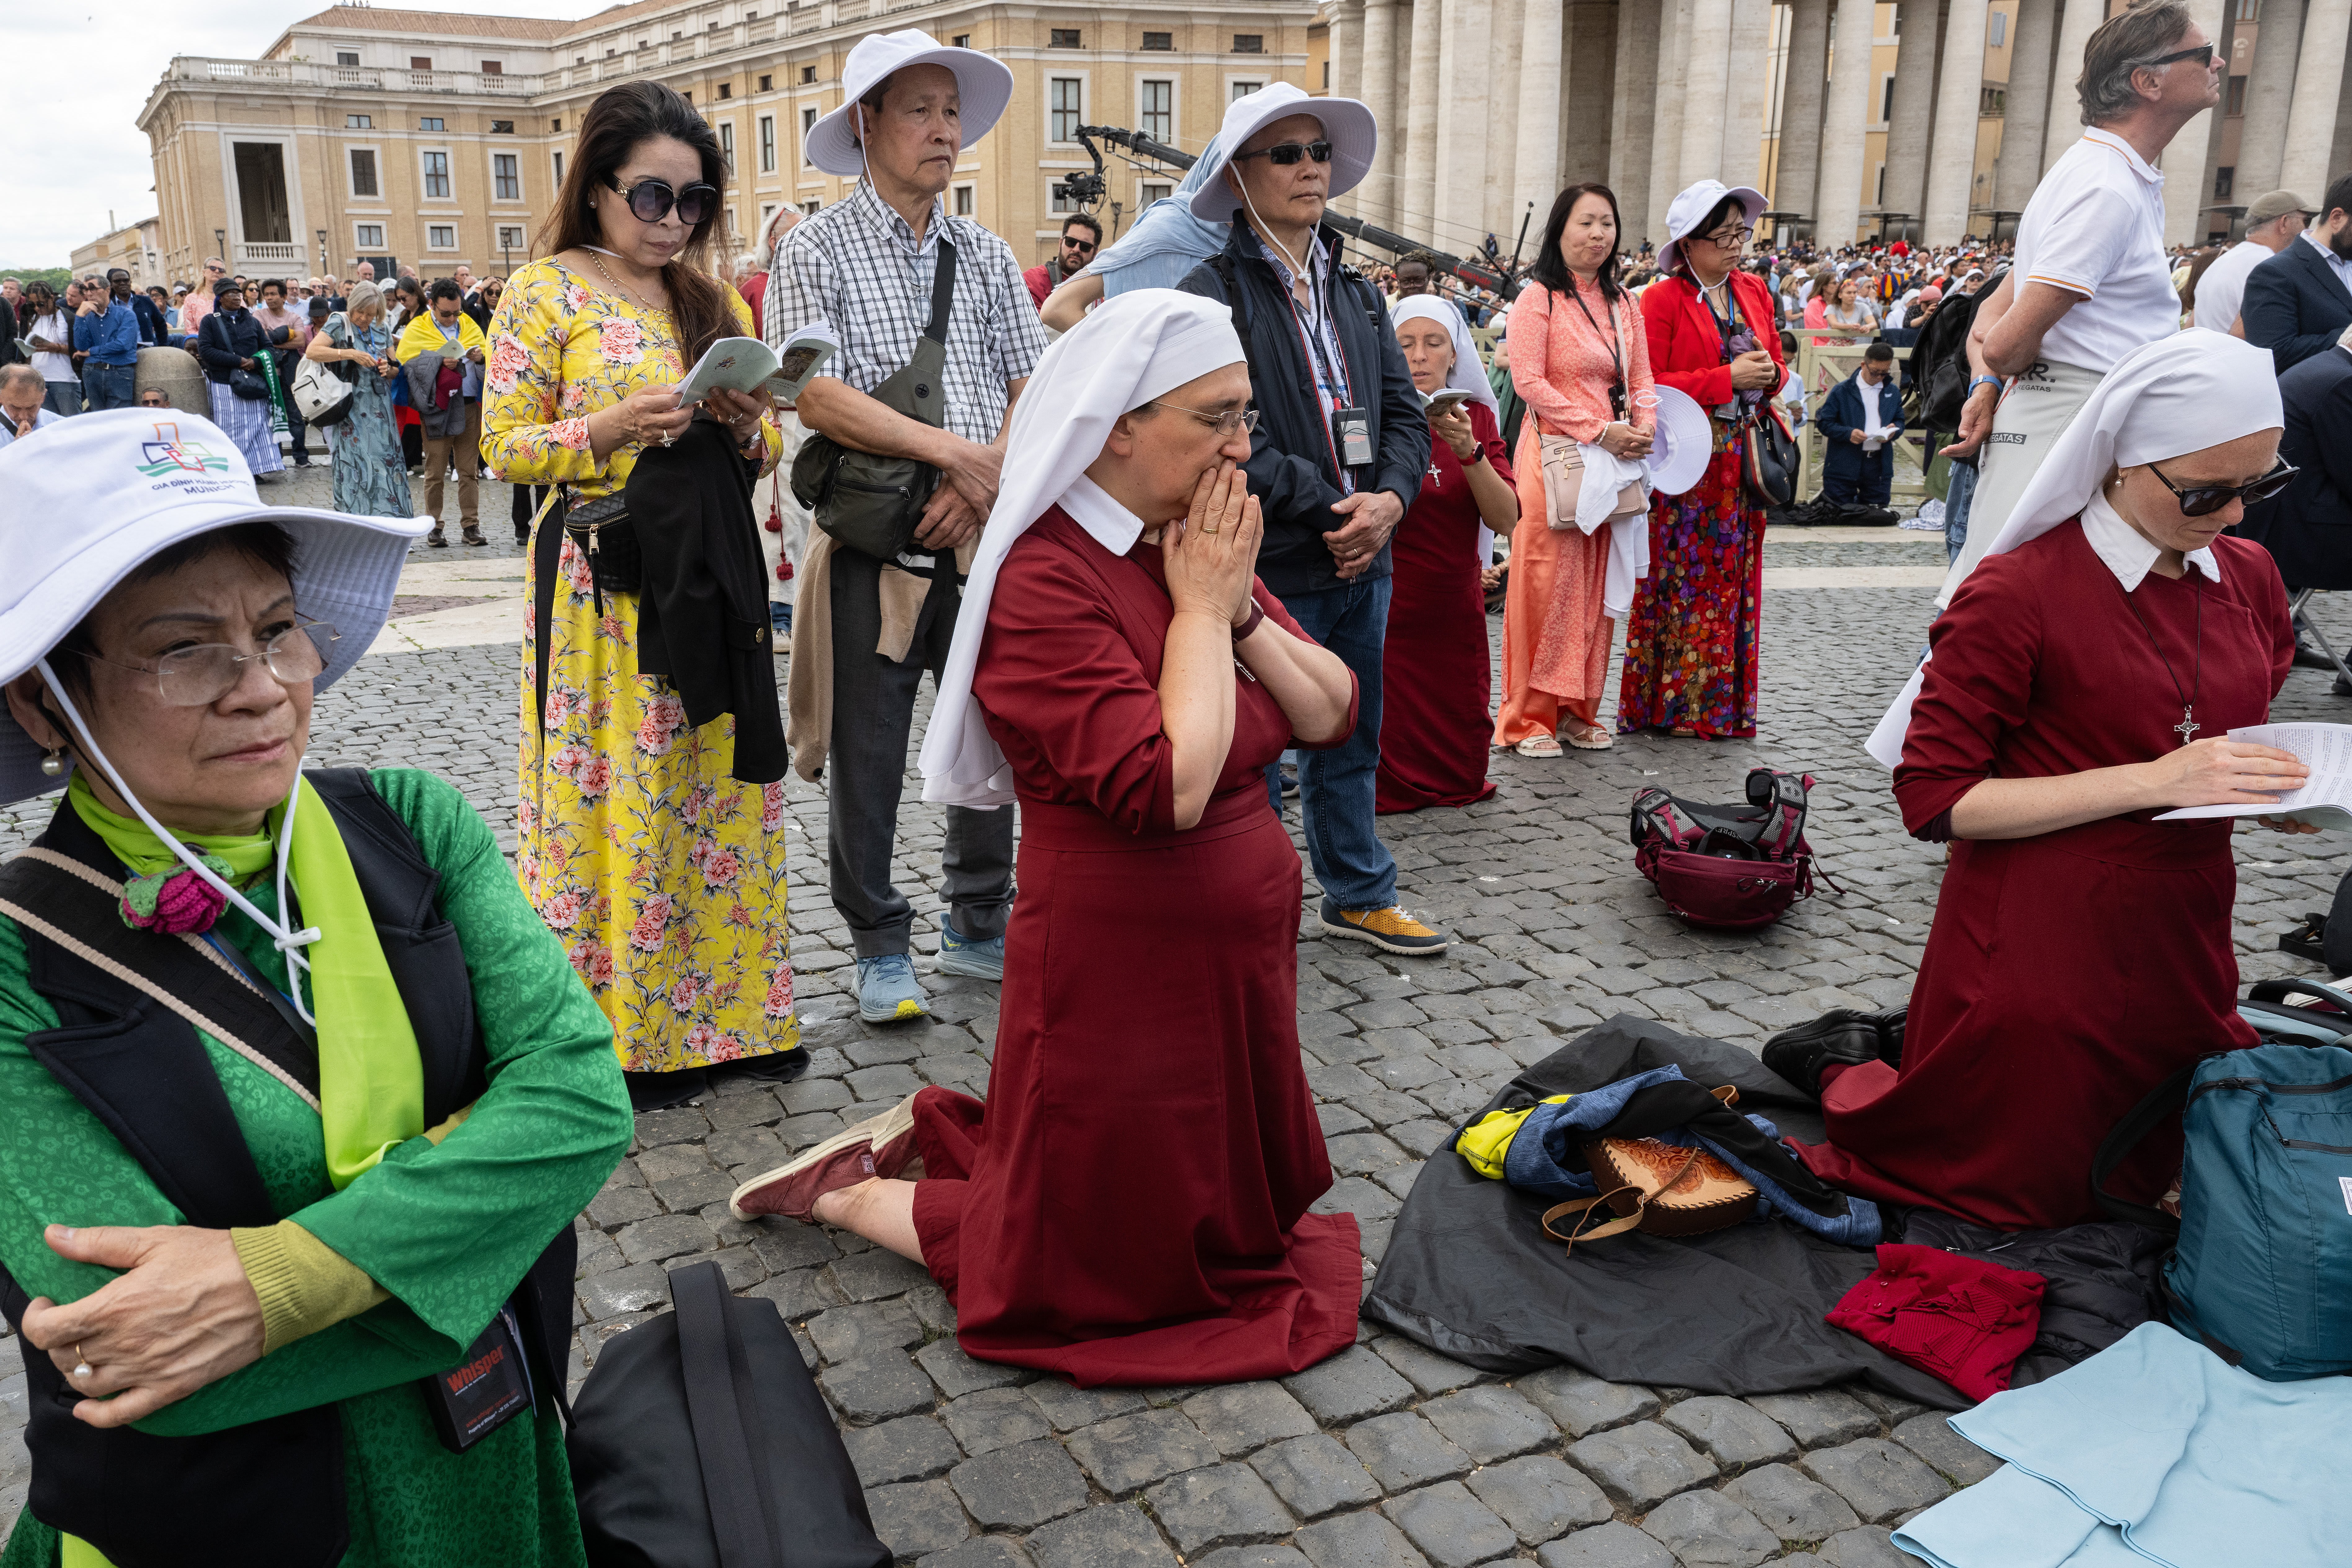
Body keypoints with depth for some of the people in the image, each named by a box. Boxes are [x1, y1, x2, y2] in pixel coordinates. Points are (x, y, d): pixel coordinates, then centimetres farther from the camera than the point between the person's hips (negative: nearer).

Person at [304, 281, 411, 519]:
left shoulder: (382, 330, 12)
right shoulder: (338, 324, -2)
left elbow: (396, 370, 19)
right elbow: (311, 351, -15)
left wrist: (388, 370, -5)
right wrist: (350, 354, -20)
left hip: (380, 409, 4)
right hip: (352, 410, -4)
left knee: (385, 463, 1)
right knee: (355, 464, -6)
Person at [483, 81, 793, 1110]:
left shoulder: (718, 302, 14)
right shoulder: (544, 292, -1)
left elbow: (764, 451, 17)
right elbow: (504, 447, -5)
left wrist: (744, 421, -6)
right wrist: (615, 427, -20)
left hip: (713, 573, 5)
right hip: (601, 581, -5)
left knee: (719, 791, 7)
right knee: (614, 795, -1)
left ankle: (728, 1008, 19)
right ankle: (618, 1031, 11)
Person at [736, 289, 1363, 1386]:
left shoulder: (1197, 546, 4)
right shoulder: (1045, 582, -22)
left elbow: (1333, 716, 2)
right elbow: (1168, 789, -31)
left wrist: (1242, 611, -13)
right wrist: (1199, 611, -21)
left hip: (1233, 961, 9)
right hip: (1121, 975, -8)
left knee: (1227, 1207, 25)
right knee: (1115, 1269, 8)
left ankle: (933, 1131, 32)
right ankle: (850, 1193, 23)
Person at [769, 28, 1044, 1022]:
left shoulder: (987, 257, 13)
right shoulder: (819, 250, -1)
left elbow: (1033, 390, 7)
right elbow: (816, 396, -12)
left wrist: (983, 483, -10)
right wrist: (955, 450, -16)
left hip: (981, 540, 4)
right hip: (874, 550, -4)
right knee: (868, 760, 3)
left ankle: (981, 927, 26)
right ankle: (881, 950, 18)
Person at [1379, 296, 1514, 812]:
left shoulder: (1477, 416, 6)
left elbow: (1505, 519, -6)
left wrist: (1468, 451, -20)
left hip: (1455, 610, 4)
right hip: (1386, 609, -3)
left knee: (1462, 777, 6)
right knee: (1385, 784, -6)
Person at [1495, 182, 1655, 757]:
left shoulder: (1624, 303, 16)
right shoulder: (1539, 299, -4)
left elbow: (1641, 379, 18)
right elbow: (1529, 382, -12)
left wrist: (1644, 427, -3)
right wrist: (1600, 432, -15)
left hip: (1614, 460, 6)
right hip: (1556, 457, -6)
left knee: (1597, 585, 7)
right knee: (1547, 584, -5)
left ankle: (1579, 709, 16)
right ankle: (1529, 716, 3)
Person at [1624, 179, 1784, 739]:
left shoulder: (1754, 291, 14)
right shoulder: (1663, 300, -6)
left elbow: (1777, 362, 20)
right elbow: (1650, 385, -12)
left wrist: (1770, 372, -4)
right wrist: (1727, 379, -16)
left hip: (1741, 460, 6)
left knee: (1734, 578, 7)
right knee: (1680, 582, -4)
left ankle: (1722, 702, 14)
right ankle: (1669, 703, 4)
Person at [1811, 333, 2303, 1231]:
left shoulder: (2249, 580, 5)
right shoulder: (2019, 593, -17)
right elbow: (1934, 797, -18)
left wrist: (2276, 790, -2)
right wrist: (2152, 782, -23)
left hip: (2180, 946, 7)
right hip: (2038, 952, -6)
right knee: (2005, 1194, 10)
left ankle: (1899, 1054, 31)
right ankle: (1838, 1071, 32)